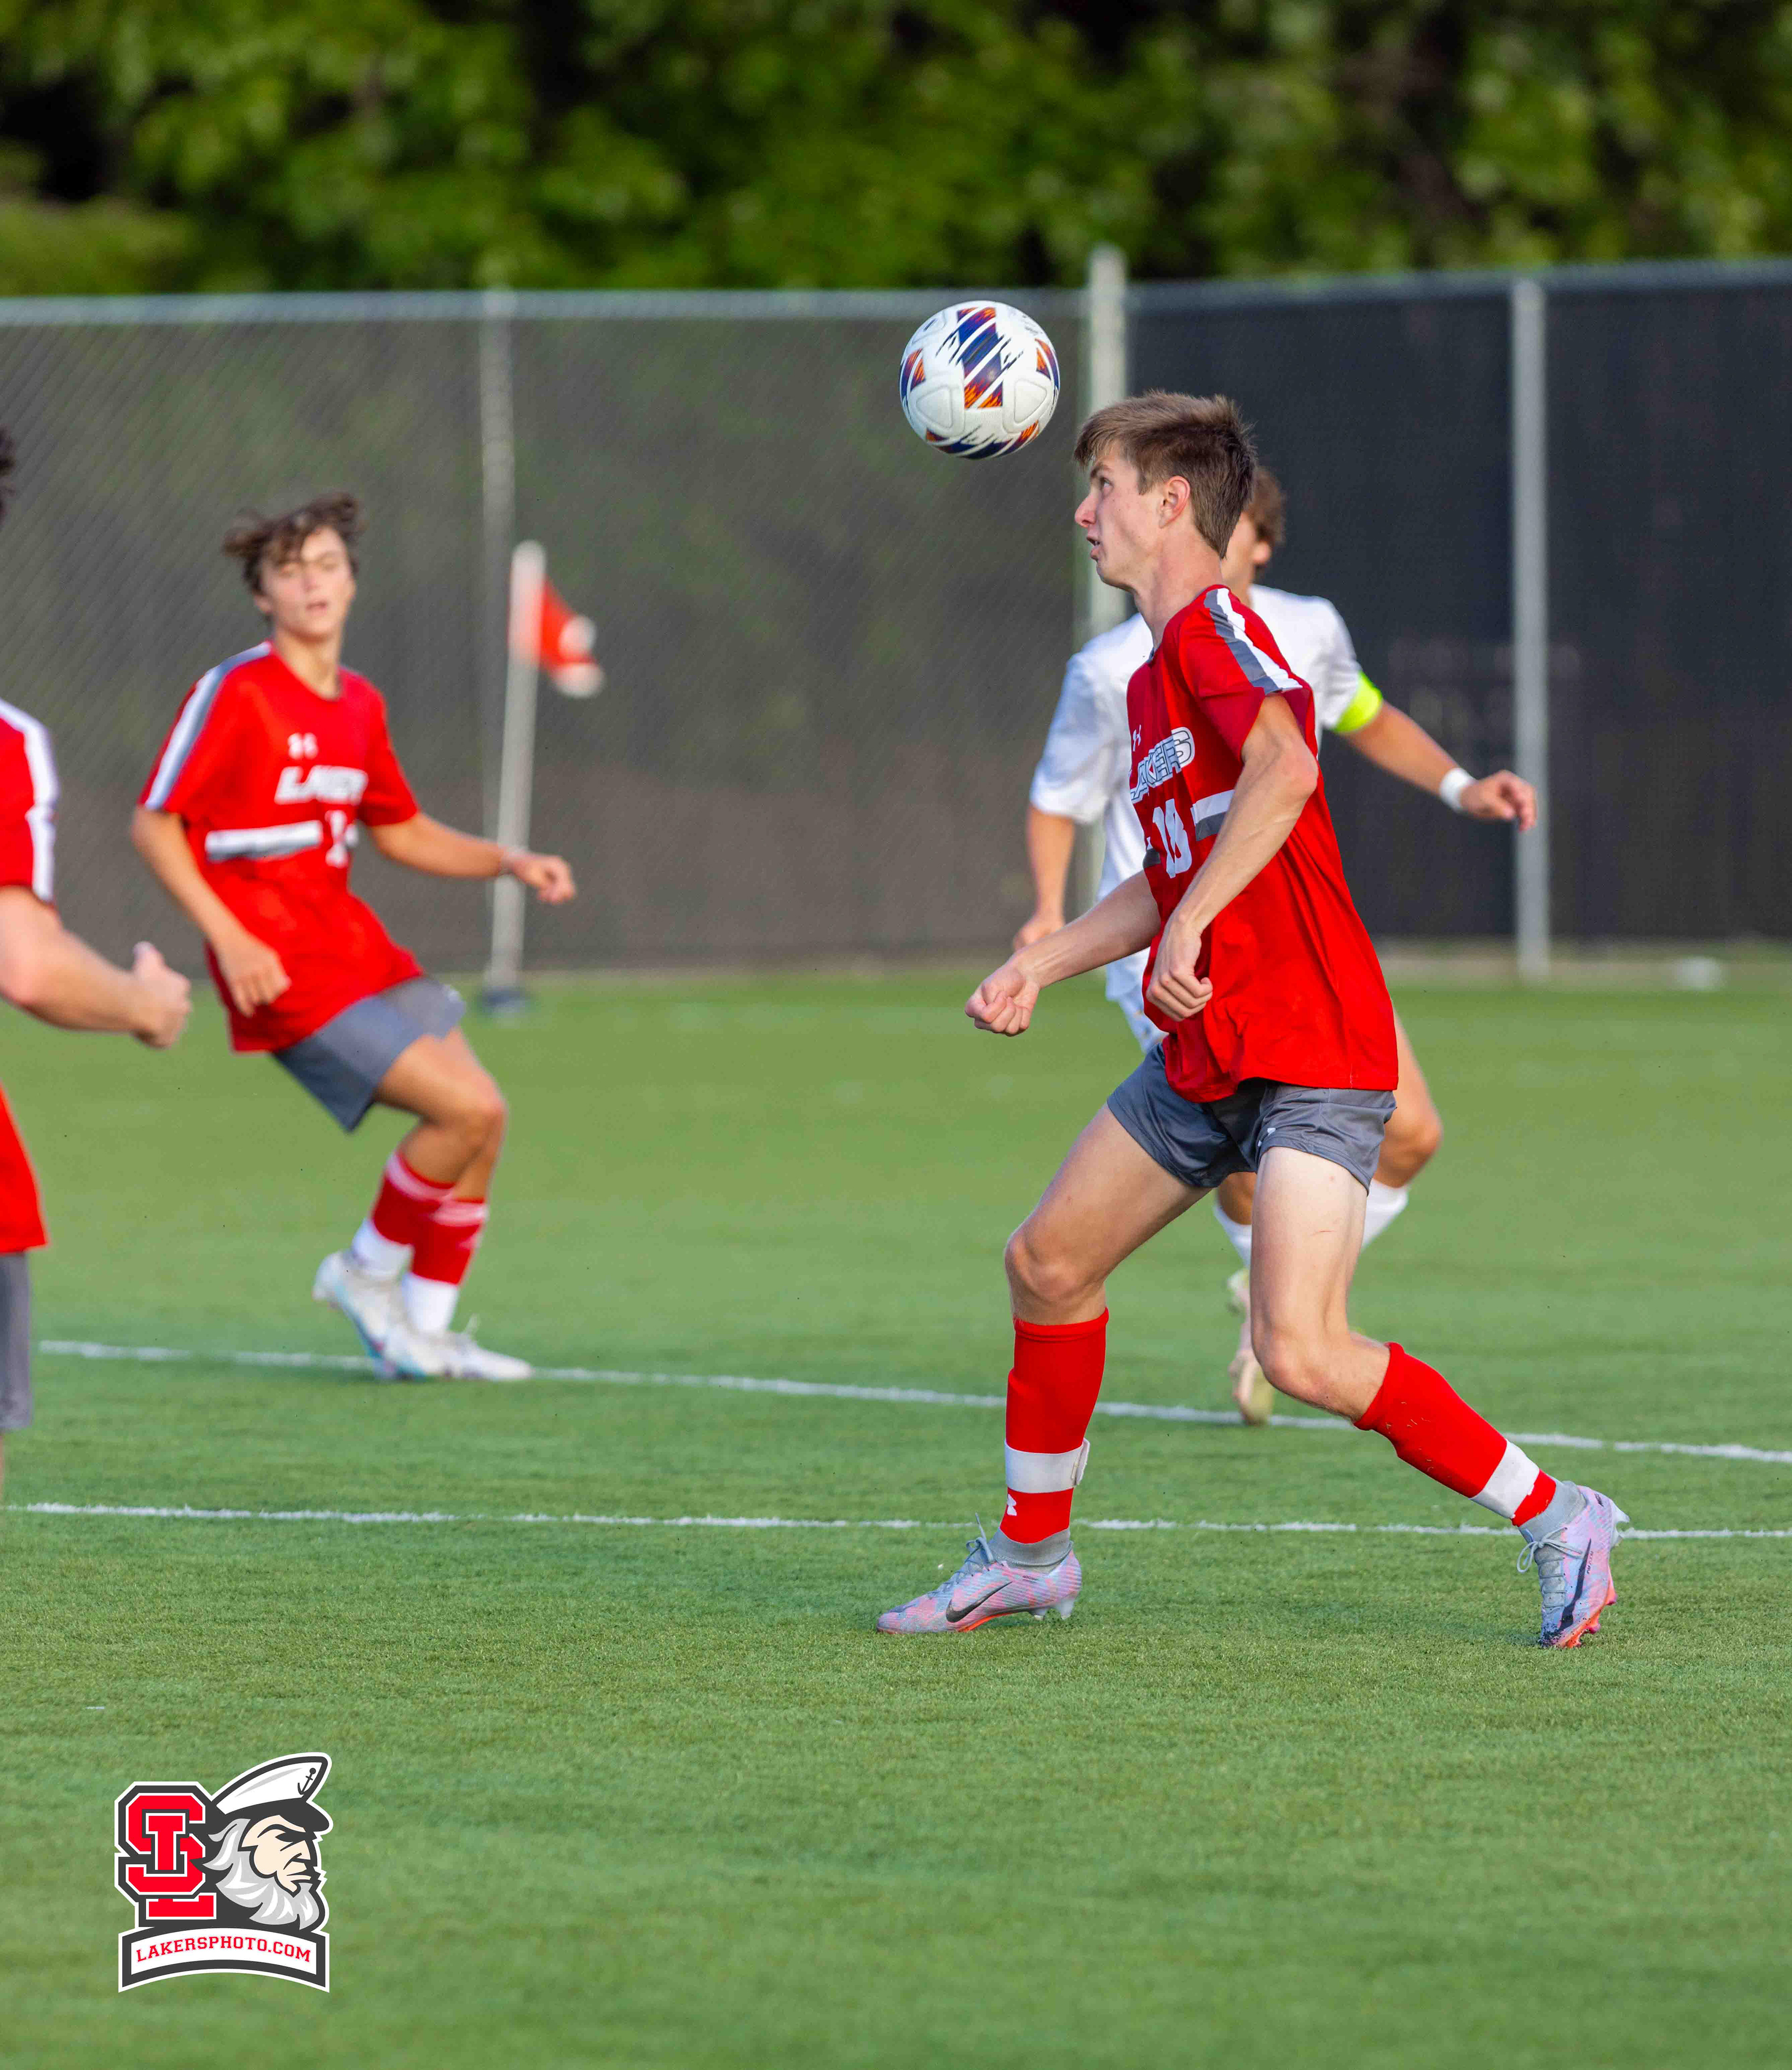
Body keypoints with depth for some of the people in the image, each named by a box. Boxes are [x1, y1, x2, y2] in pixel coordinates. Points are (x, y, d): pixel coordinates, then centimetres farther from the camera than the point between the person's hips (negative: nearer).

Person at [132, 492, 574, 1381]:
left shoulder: (360, 706, 12)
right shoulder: (233, 694, -11)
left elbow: (402, 832, 25)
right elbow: (154, 824, -10)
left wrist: (509, 861, 11)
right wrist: (230, 940, -18)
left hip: (351, 942, 8)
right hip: (279, 965, -8)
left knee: (481, 1125, 4)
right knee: (468, 1107, -16)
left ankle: (424, 1331, 16)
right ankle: (371, 1269, 4)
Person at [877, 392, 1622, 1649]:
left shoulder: (1213, 627, -12)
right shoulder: (1152, 682, 18)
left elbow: (1284, 768, -31)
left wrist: (1190, 932, -32)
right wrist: (1040, 967, 20)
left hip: (1314, 1059, -10)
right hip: (1206, 1060, 10)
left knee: (1302, 1354, -20)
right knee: (1048, 1263, 14)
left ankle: (1557, 1521, -7)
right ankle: (1032, 1555, 29)